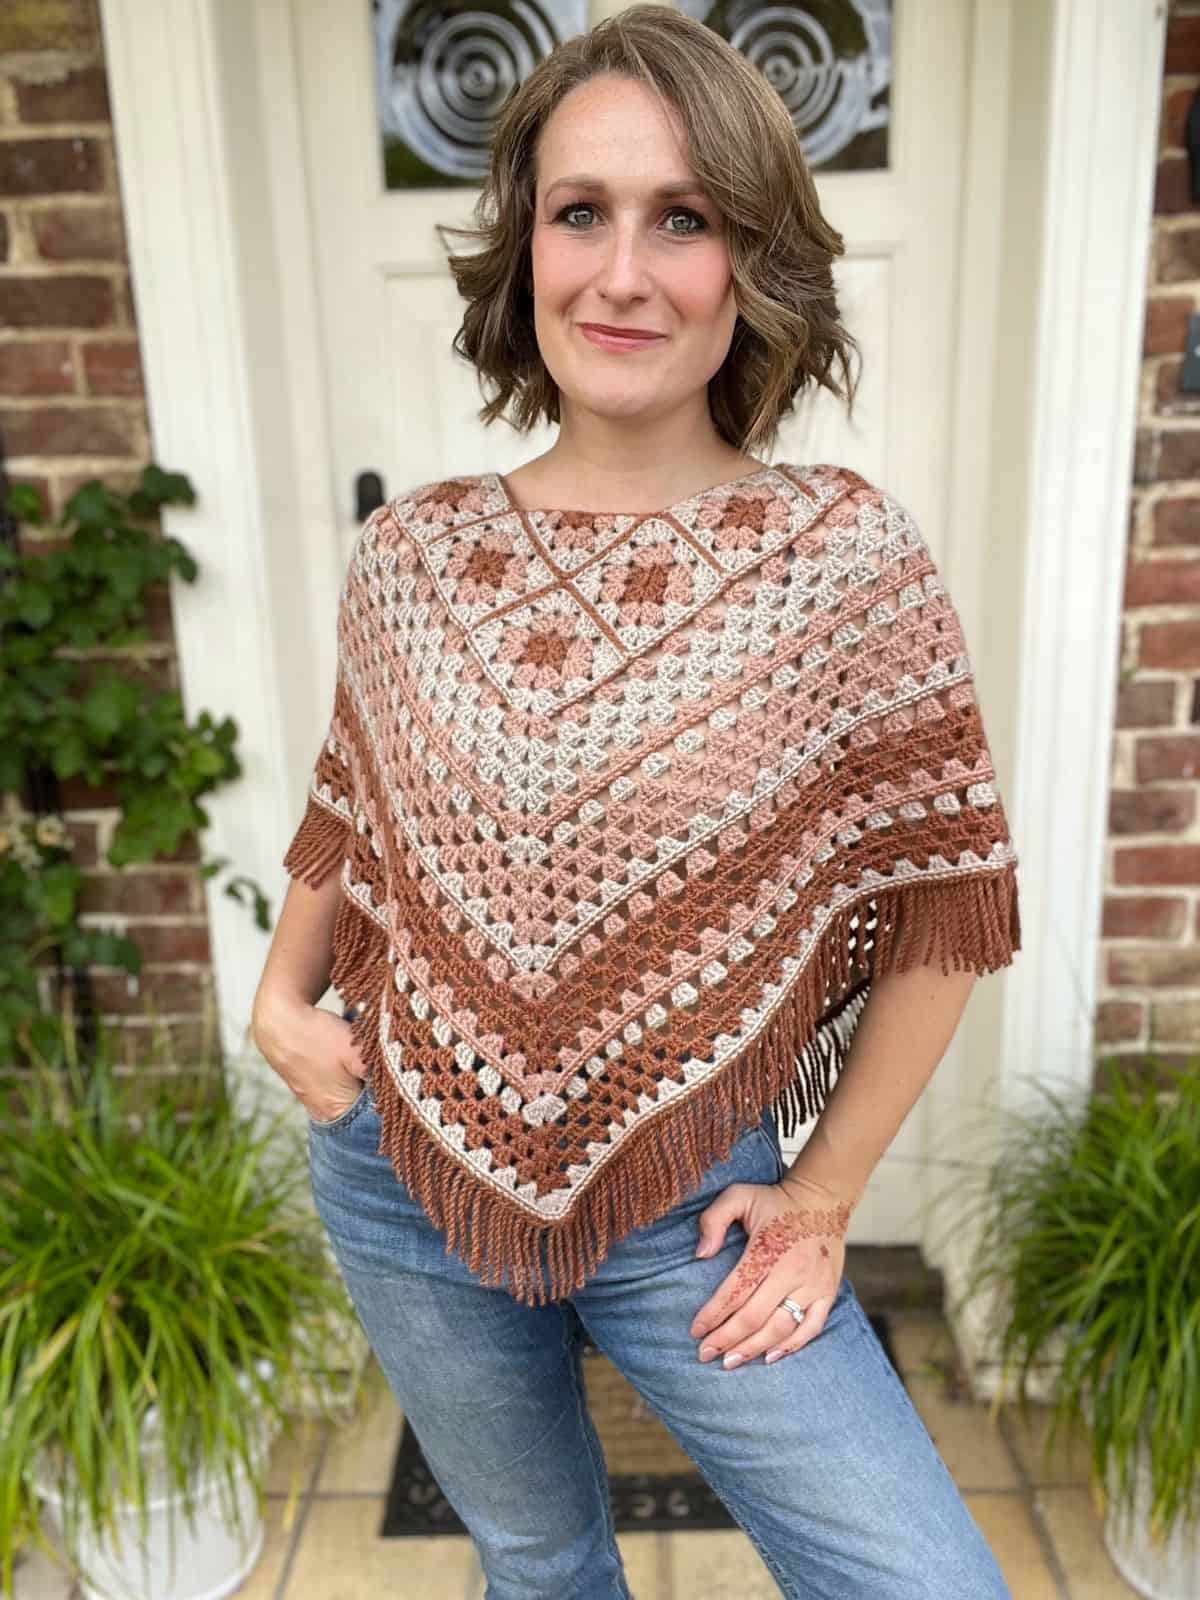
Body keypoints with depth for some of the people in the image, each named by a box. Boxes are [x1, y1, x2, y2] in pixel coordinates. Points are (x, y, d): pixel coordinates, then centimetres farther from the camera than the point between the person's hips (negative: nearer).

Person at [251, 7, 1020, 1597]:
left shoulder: (847, 554, -14)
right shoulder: (414, 549, -5)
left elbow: (940, 898, -7)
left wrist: (825, 1194, -5)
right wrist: (280, 999, 0)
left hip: (689, 1209, -2)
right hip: (403, 1176, 3)